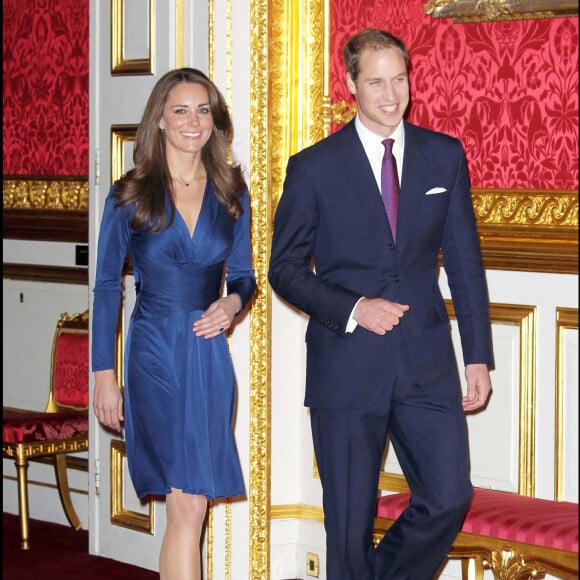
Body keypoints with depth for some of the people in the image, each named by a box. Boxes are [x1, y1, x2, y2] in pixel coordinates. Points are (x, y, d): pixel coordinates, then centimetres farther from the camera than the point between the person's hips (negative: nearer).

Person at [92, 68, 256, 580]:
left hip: (210, 353, 3)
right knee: (189, 506, -12)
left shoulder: (230, 194, 8)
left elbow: (243, 274, 17)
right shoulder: (131, 195, 1)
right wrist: (104, 375, -1)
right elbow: (107, 286, 3)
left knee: (185, 507, 3)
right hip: (155, 353, -3)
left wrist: (233, 302, -8)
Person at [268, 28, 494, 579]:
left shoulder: (445, 156, 6)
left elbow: (465, 261, 9)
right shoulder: (314, 167, -1)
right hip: (346, 366, -2)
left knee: (449, 498, -3)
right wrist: (351, 310, -13)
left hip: (426, 364, 2)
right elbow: (285, 269, 2)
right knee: (350, 518, 4)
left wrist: (478, 355, 4)